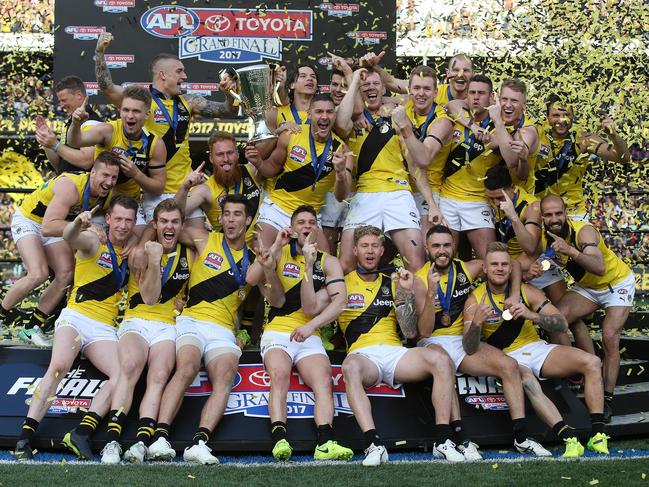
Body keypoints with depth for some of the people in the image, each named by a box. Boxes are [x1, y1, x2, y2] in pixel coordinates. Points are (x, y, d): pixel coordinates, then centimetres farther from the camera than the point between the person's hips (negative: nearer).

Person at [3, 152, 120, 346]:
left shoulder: (108, 196, -14)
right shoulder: (70, 186, -37)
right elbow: (48, 227, -43)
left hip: (53, 227, 7)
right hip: (28, 220, -7)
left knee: (66, 273, -5)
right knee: (38, 274, -24)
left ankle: (31, 328, 7)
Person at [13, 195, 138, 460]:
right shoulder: (94, 241, -2)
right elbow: (70, 238, -25)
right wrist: (77, 223, -50)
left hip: (104, 328, 5)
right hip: (76, 316, -4)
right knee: (59, 366, -30)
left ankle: (82, 435, -26)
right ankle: (25, 438, -30)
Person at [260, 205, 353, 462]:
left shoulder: (329, 262, 14)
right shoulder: (281, 253, 11)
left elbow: (339, 301, -2)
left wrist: (312, 325, -17)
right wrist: (276, 246, -10)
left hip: (310, 337, 2)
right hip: (277, 332, -1)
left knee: (324, 381, -25)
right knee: (279, 376, -30)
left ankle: (325, 443, -40)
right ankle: (279, 440, -44)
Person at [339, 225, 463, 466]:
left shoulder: (392, 284, 21)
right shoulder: (343, 283, 15)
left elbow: (411, 333, 13)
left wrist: (406, 292, 2)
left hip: (394, 352, 3)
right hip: (362, 353, -3)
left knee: (441, 360, -24)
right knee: (351, 368, -39)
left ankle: (443, 441, -23)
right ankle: (374, 444, -44)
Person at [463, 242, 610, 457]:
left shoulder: (527, 291, 2)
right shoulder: (475, 300, -5)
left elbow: (562, 324, -3)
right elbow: (469, 349, -13)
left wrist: (532, 315, -21)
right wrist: (476, 323, -34)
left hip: (538, 348, 4)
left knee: (592, 362, -16)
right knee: (527, 380, -39)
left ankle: (598, 434, -19)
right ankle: (570, 439, -43)